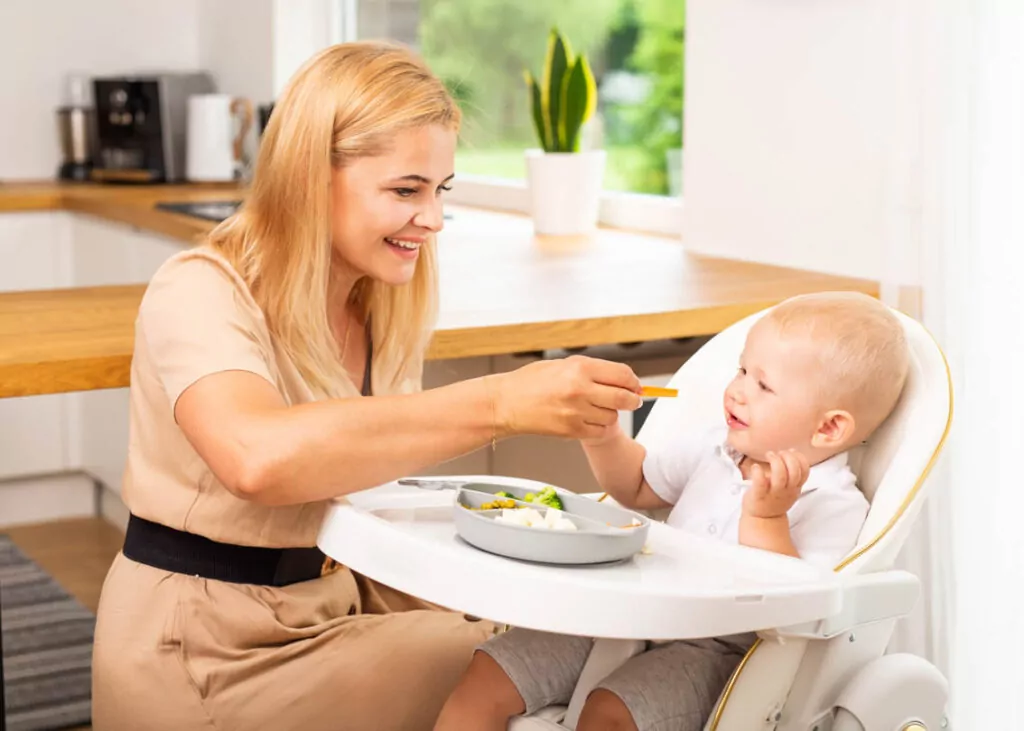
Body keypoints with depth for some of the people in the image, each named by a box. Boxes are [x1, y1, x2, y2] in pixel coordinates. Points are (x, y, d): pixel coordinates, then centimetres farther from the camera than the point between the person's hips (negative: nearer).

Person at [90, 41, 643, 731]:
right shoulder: (201, 294, -19)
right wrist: (503, 402, -43)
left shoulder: (383, 309, 5)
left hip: (331, 610, 7)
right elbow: (260, 458, -40)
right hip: (205, 652, -7)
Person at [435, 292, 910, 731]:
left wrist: (765, 518, -31)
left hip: (716, 651, -7)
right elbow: (637, 487, 27)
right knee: (486, 678, -7)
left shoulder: (835, 508, -12)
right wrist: (602, 435, 8)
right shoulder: (714, 449, 9)